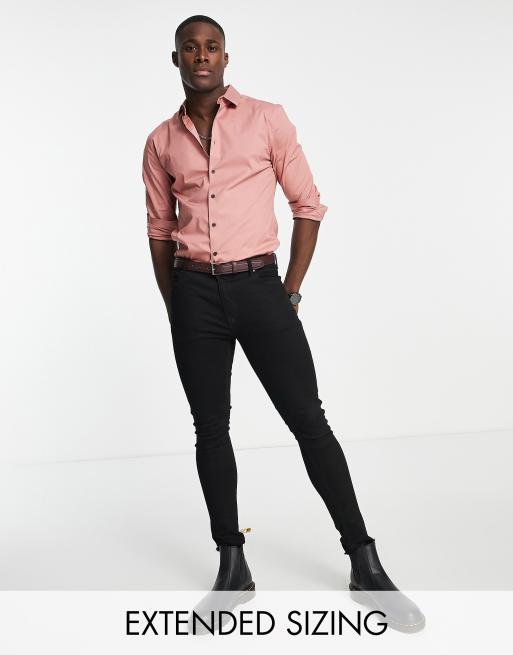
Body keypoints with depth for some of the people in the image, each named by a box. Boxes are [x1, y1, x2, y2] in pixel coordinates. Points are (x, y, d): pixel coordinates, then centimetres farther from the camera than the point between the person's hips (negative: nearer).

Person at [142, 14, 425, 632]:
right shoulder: (161, 142, 9)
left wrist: (290, 292, -1)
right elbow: (159, 228, 15)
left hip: (257, 284, -2)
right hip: (194, 292, 3)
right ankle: (231, 563, 19)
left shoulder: (267, 119, 2)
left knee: (308, 419, -3)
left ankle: (364, 562, 7)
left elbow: (308, 205, 3)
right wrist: (174, 310, 10)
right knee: (211, 429, 6)